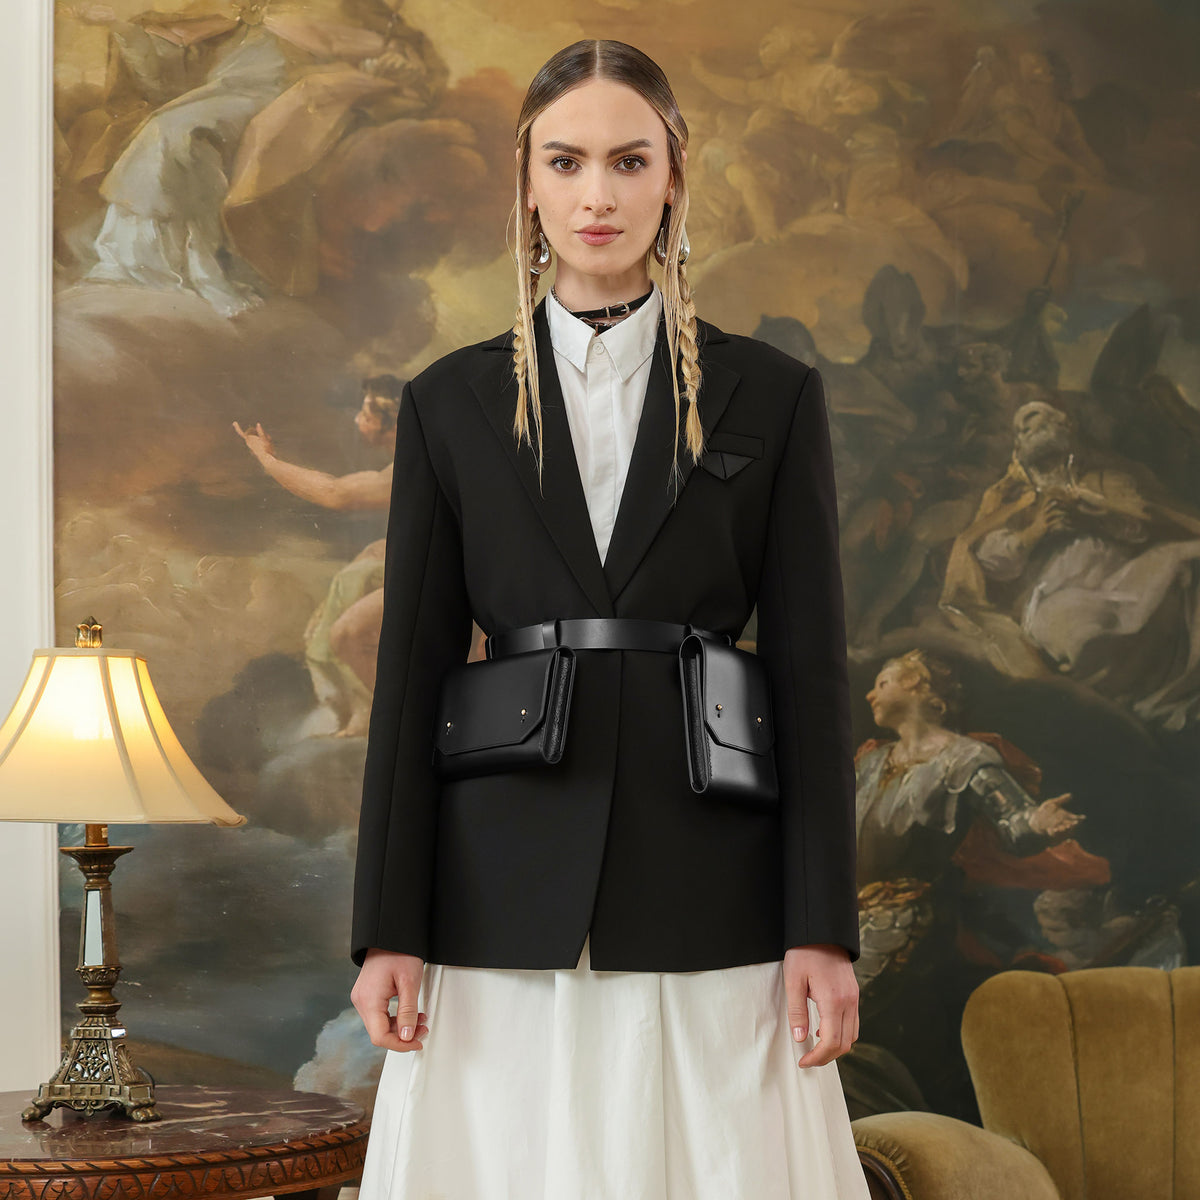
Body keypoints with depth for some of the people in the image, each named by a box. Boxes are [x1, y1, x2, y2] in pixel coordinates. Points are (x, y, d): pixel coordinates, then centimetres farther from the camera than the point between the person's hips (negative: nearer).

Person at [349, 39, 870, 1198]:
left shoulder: (770, 396, 5)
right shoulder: (451, 405, 7)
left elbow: (810, 668, 2)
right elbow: (411, 669, 5)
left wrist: (823, 928, -5)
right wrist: (388, 928, -1)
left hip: (711, 910, 0)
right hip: (505, 910, 1)